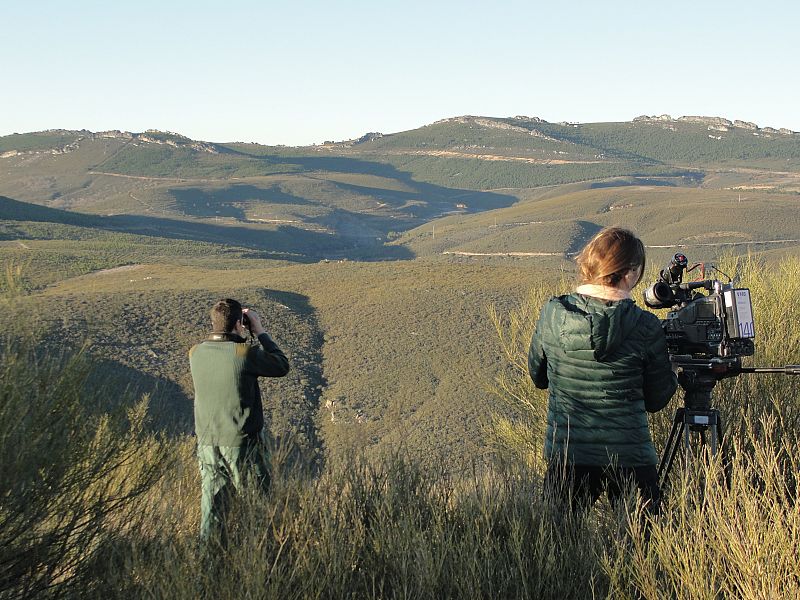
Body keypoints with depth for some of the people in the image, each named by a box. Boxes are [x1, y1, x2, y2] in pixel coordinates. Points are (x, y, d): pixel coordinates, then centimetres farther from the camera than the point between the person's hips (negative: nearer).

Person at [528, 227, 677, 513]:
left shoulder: (552, 314, -5)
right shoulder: (646, 328, -13)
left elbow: (538, 377, 12)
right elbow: (656, 401, 0)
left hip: (563, 456, 2)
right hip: (630, 460, -2)